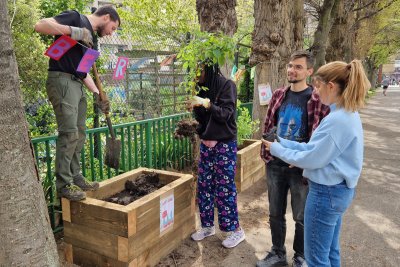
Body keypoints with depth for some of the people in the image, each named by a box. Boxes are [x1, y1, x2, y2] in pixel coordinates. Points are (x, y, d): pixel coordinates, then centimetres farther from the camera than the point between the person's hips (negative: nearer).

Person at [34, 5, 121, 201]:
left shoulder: (90, 38, 23)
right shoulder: (76, 17, -1)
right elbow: (40, 25, -14)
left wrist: (97, 95, 13)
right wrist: (73, 31, -21)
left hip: (77, 85, 9)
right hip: (62, 81, -9)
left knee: (79, 133, 9)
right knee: (69, 132, -12)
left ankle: (75, 177, 18)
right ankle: (63, 184, -3)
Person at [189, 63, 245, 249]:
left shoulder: (227, 85, -8)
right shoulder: (203, 88, 9)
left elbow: (226, 114, -16)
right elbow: (200, 118, 13)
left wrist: (207, 104, -26)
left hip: (224, 145, -6)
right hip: (206, 143, 6)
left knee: (224, 188, -3)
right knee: (204, 186, 8)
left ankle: (236, 230, 11)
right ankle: (208, 226, 23)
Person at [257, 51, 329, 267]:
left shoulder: (317, 99, -10)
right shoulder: (278, 95, 4)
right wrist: (266, 154, 7)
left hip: (301, 168, -4)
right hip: (275, 165, 4)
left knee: (302, 217, 12)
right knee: (275, 213, 16)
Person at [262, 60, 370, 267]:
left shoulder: (337, 120, -26)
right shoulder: (348, 113, 6)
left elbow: (311, 159, -21)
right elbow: (316, 148, 9)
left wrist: (277, 149, -9)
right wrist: (282, 142, 5)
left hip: (326, 192, -10)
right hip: (337, 189, 10)